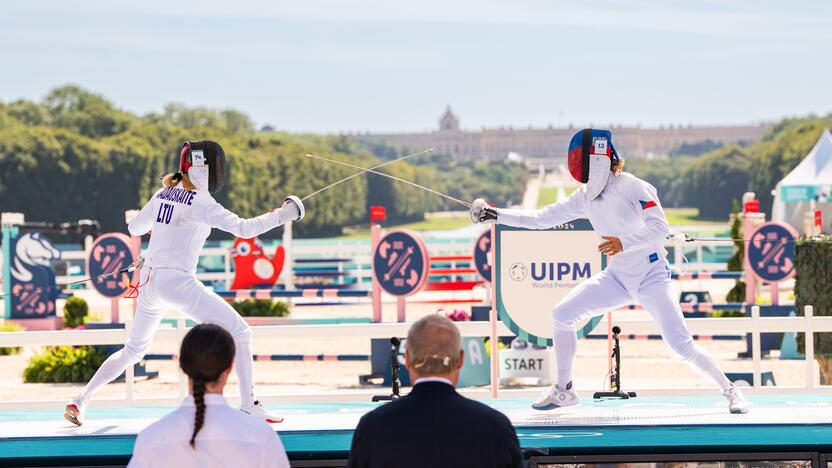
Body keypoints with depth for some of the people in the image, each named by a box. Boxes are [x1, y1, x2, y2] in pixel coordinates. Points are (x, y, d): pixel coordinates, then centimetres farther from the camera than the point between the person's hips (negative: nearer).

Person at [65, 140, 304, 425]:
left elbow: (135, 228, 24)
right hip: (177, 283, -8)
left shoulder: (164, 194, 11)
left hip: (149, 281, 8)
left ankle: (79, 402, 18)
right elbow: (244, 229, -19)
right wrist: (282, 215, -11)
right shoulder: (199, 202, -11)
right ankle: (248, 405, -10)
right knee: (239, 332, -3)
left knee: (133, 351, 24)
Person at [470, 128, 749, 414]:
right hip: (618, 278, 6)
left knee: (680, 345, -16)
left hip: (651, 276, -6)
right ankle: (563, 390, 10)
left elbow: (660, 227, -27)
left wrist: (624, 243, -41)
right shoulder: (585, 196, 1)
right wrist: (496, 215, 3)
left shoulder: (630, 186, -19)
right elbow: (542, 219, 8)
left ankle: (730, 391, 2)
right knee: (562, 315, -3)